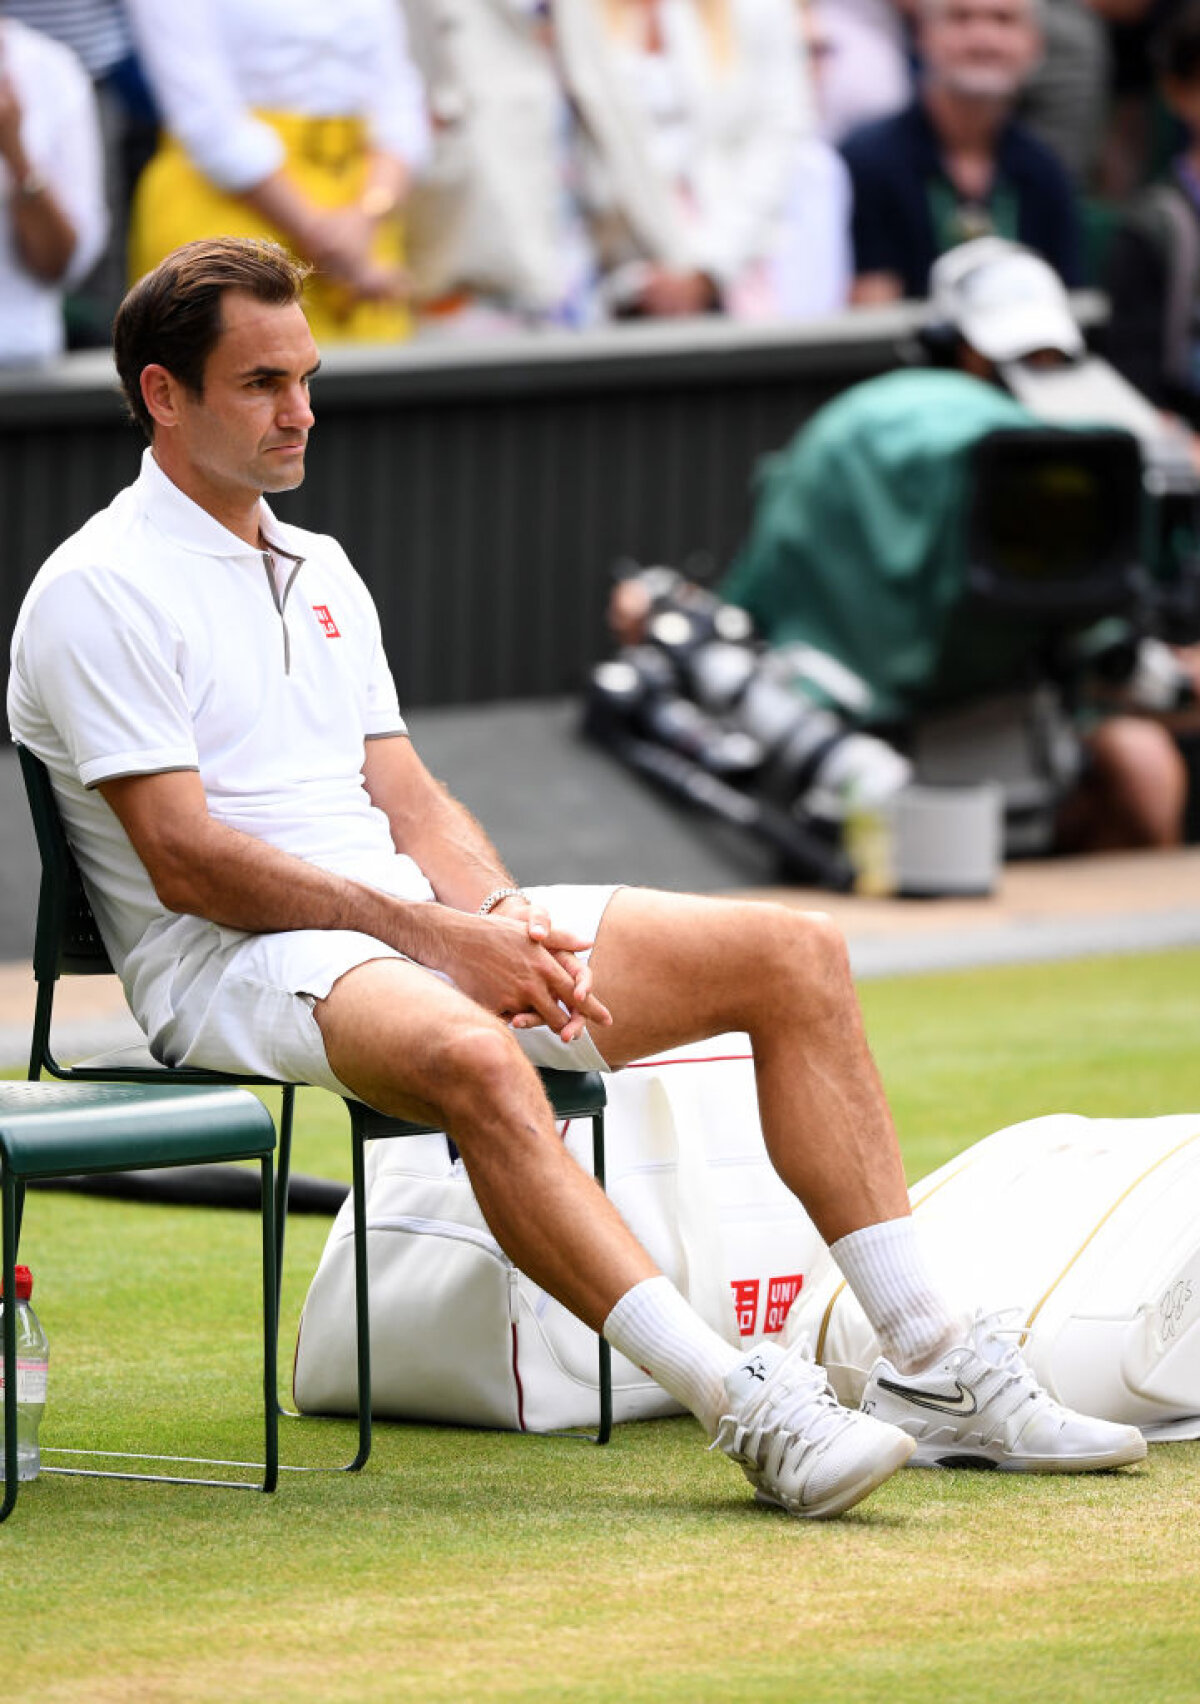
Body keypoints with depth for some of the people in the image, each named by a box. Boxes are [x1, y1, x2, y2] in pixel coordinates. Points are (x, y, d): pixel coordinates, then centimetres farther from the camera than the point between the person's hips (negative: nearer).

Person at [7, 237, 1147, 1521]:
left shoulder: (319, 572, 21)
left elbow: (409, 800, 17)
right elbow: (189, 863, -14)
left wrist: (502, 923, -5)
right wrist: (436, 936, -18)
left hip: (414, 918, 9)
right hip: (234, 964, -9)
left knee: (791, 954, -3)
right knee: (469, 1055, -42)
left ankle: (928, 1367, -6)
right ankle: (742, 1405, -47)